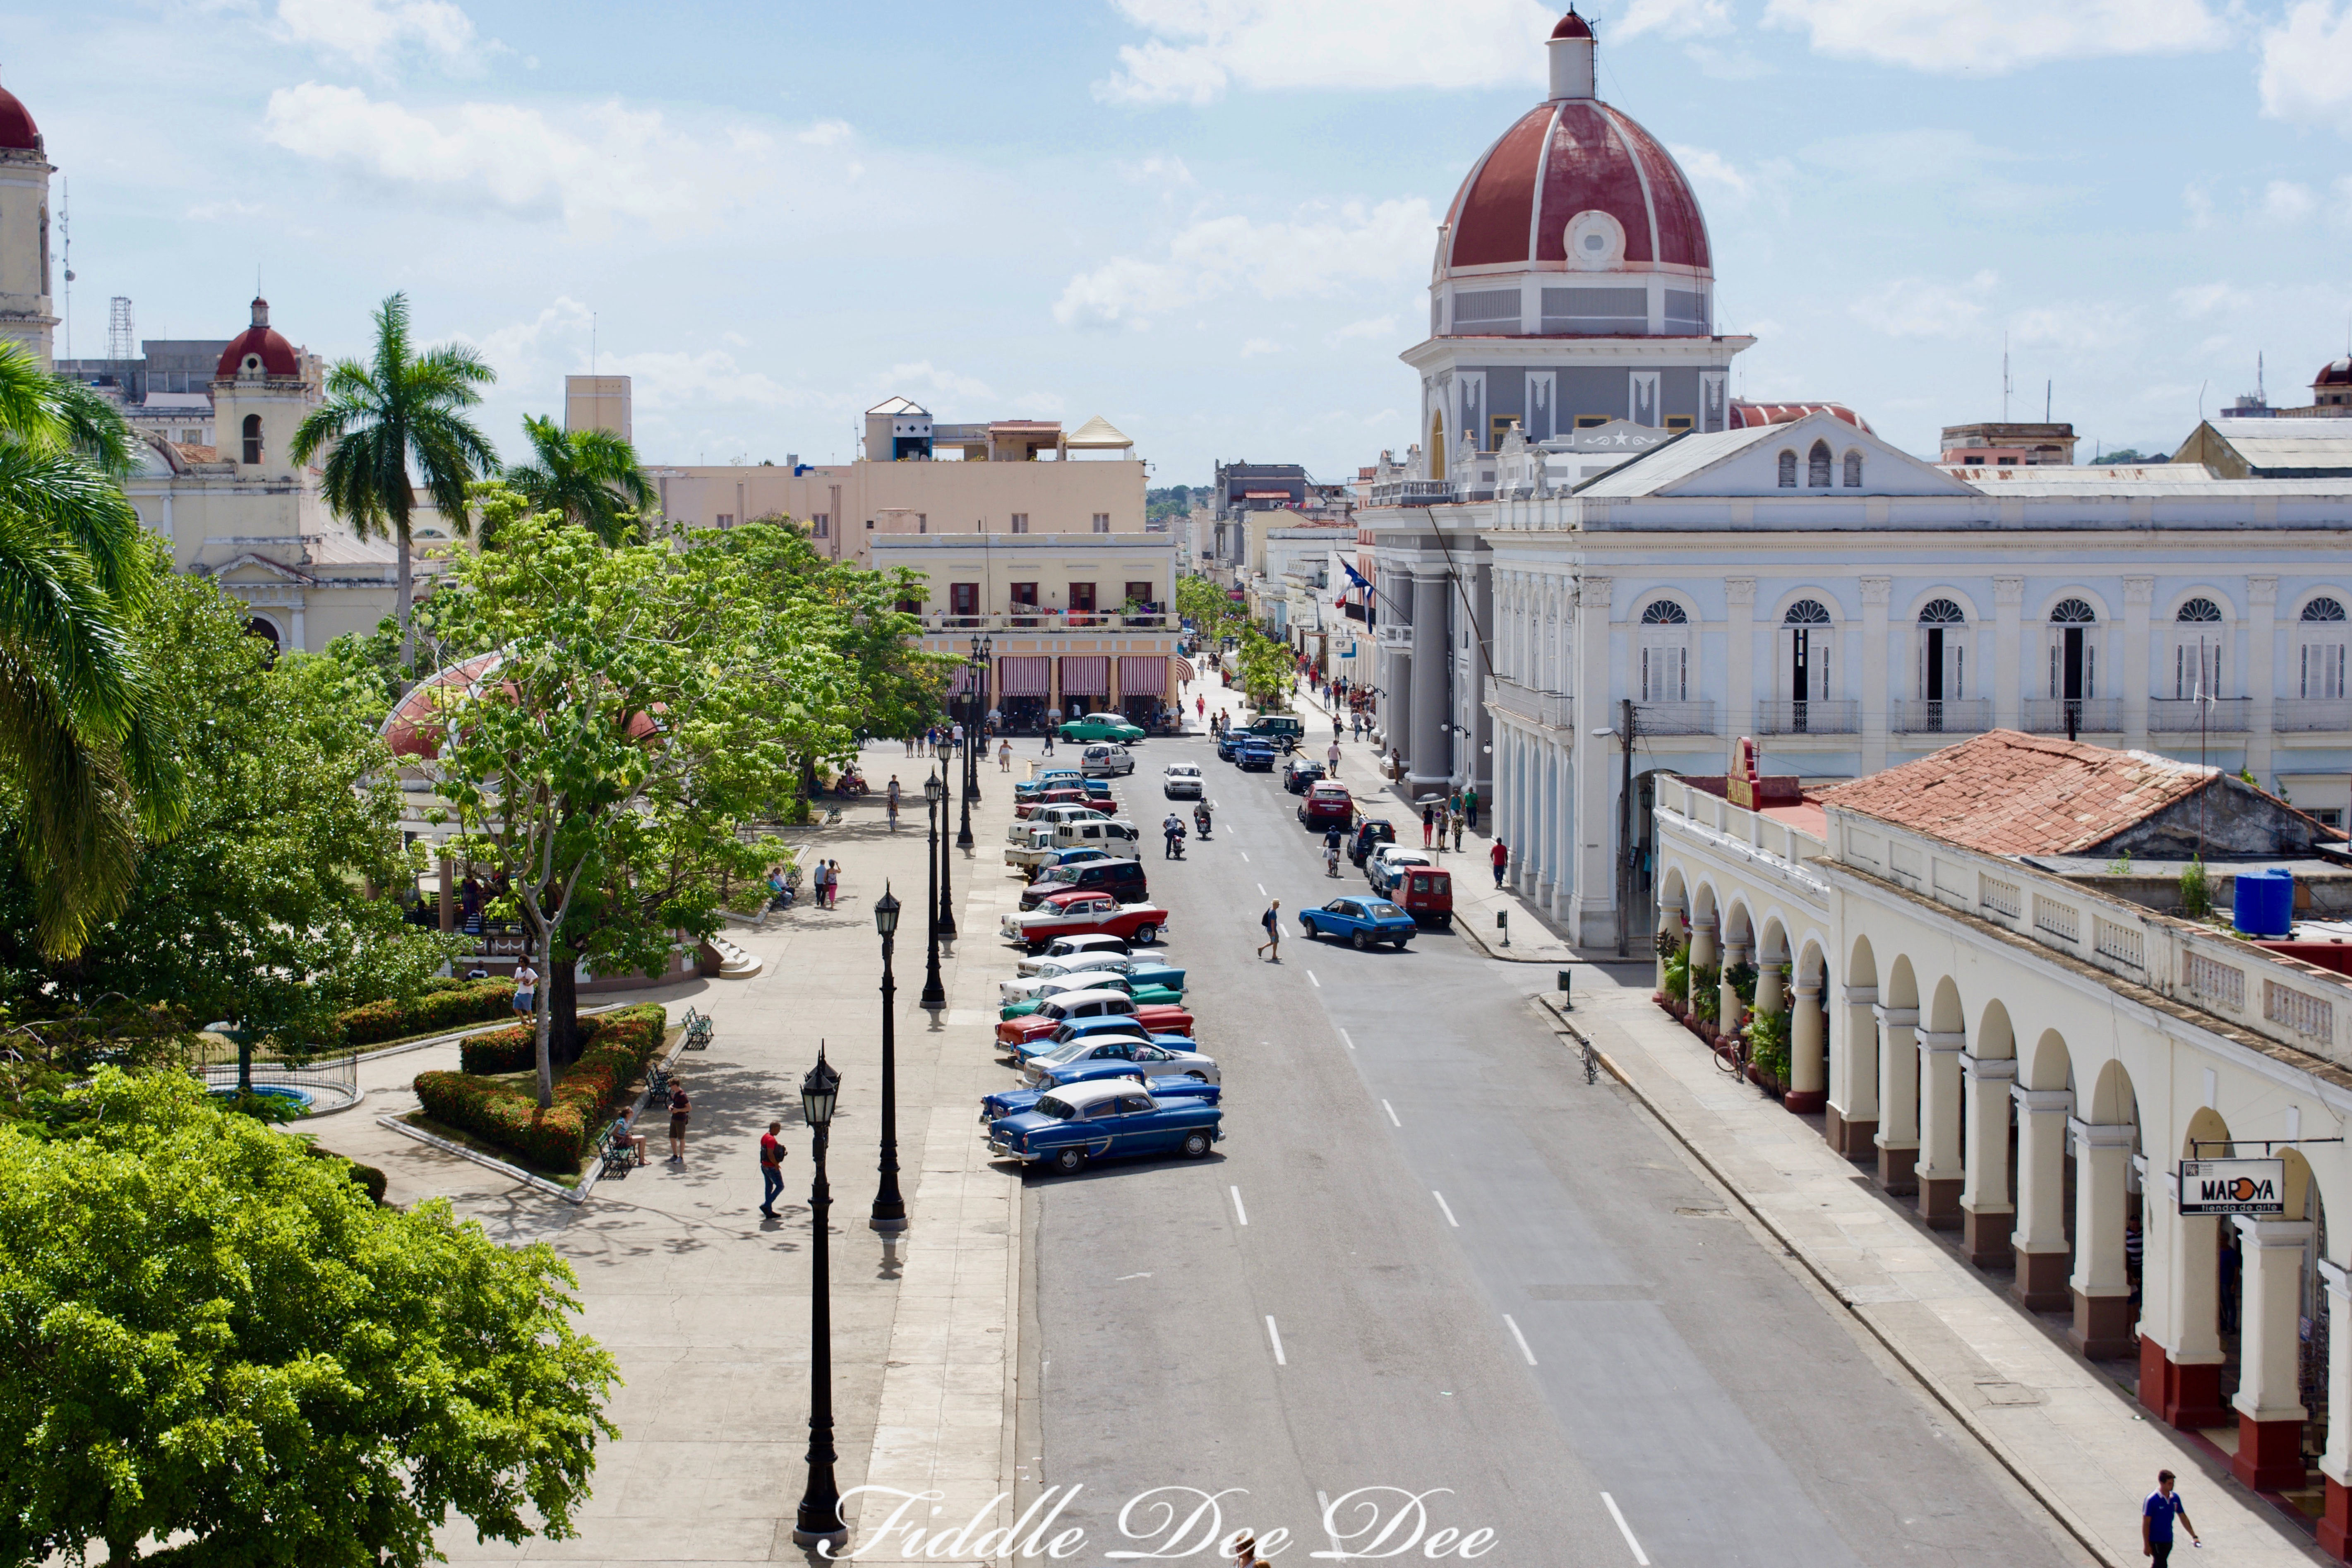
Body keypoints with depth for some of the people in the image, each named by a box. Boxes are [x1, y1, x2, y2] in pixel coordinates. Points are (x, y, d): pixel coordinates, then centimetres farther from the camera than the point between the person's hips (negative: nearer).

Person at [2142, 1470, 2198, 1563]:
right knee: (2161, 1566, -8)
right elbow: (2146, 1524, -15)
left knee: (2158, 1565, 16)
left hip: (2168, 1540, 6)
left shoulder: (2175, 1498, 1)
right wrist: (2146, 1545, -16)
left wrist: (2194, 1536, 8)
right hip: (2155, 1541, -6)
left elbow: (2183, 1518, 12)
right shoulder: (2152, 1500, -18)